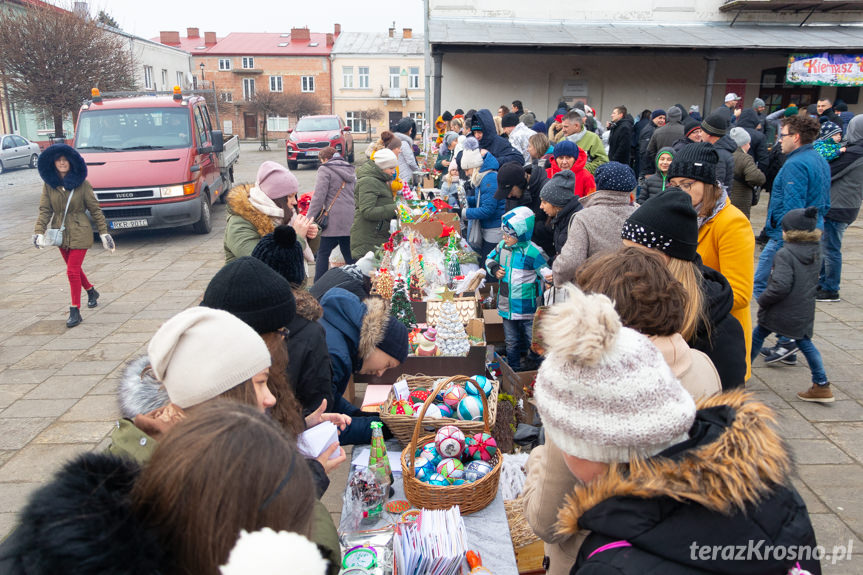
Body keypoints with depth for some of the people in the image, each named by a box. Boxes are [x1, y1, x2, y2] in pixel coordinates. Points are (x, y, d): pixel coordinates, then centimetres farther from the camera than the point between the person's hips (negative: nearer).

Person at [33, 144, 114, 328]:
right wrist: (39, 232, -12)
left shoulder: (82, 184, -9)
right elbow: (44, 210, 0)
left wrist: (103, 232, -5)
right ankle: (91, 292, 45)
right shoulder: (48, 184, 0)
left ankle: (75, 311, 1)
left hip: (79, 233, -4)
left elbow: (95, 209, -4)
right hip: (60, 233, 5)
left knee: (72, 271, -8)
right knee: (74, 269, 18)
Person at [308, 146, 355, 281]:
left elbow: (319, 197, -10)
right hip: (351, 220, 7)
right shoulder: (351, 170, 21)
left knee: (322, 253, -1)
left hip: (334, 219, -7)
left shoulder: (325, 170, -2)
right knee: (349, 254, 10)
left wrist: (310, 219, -8)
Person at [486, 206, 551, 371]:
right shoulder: (502, 246, 1)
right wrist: (494, 269, -1)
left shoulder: (532, 252, -18)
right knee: (511, 341, 20)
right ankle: (513, 369, 35)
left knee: (533, 341, 7)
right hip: (507, 306, 6)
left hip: (527, 307, -6)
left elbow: (544, 269, -8)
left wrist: (550, 276, -31)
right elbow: (490, 259, 19)